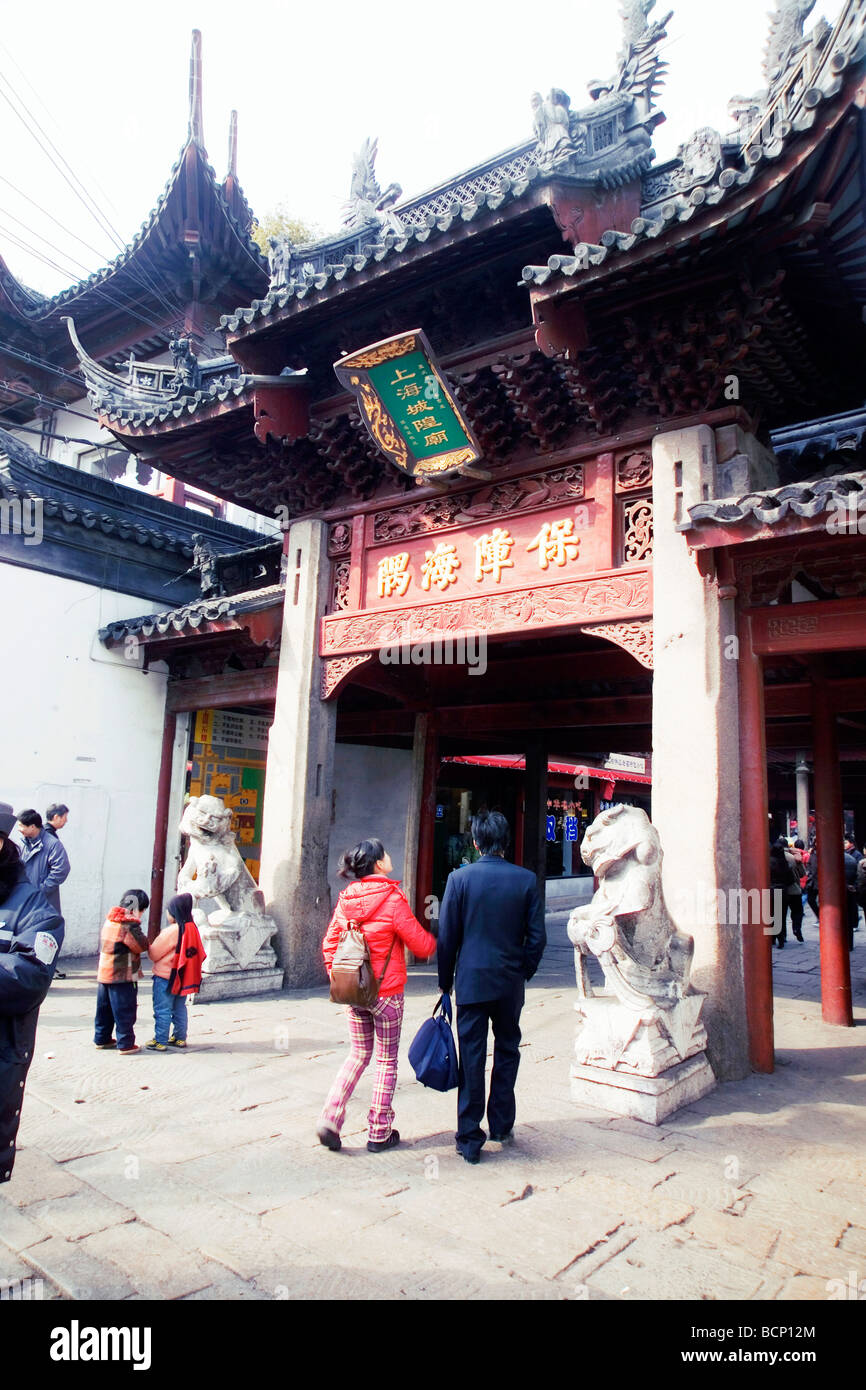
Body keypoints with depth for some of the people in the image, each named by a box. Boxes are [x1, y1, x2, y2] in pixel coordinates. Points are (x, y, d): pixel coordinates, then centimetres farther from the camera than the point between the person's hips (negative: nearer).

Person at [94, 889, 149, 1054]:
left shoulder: (109, 920, 10)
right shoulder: (129, 925, -18)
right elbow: (141, 946, -16)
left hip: (103, 974, 9)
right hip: (123, 976, -8)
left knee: (104, 1009, 19)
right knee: (124, 1011, 0)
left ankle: (101, 1039, 30)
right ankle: (125, 1044, 4)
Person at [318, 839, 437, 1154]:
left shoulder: (346, 899, 0)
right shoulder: (392, 900, -16)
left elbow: (329, 944, 4)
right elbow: (421, 945, -9)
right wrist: (437, 941, 11)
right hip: (387, 992, -5)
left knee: (359, 1054, 19)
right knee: (387, 1060, 10)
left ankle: (330, 1118, 7)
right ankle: (379, 1133, 19)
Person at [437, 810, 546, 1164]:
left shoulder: (460, 878, -8)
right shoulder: (526, 880, -4)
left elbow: (447, 936, -4)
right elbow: (537, 937, -1)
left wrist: (446, 981, 8)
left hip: (471, 980, -1)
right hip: (510, 982, 2)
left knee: (472, 1058, 6)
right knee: (507, 1051, 19)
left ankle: (470, 1139, 12)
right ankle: (501, 1126, 29)